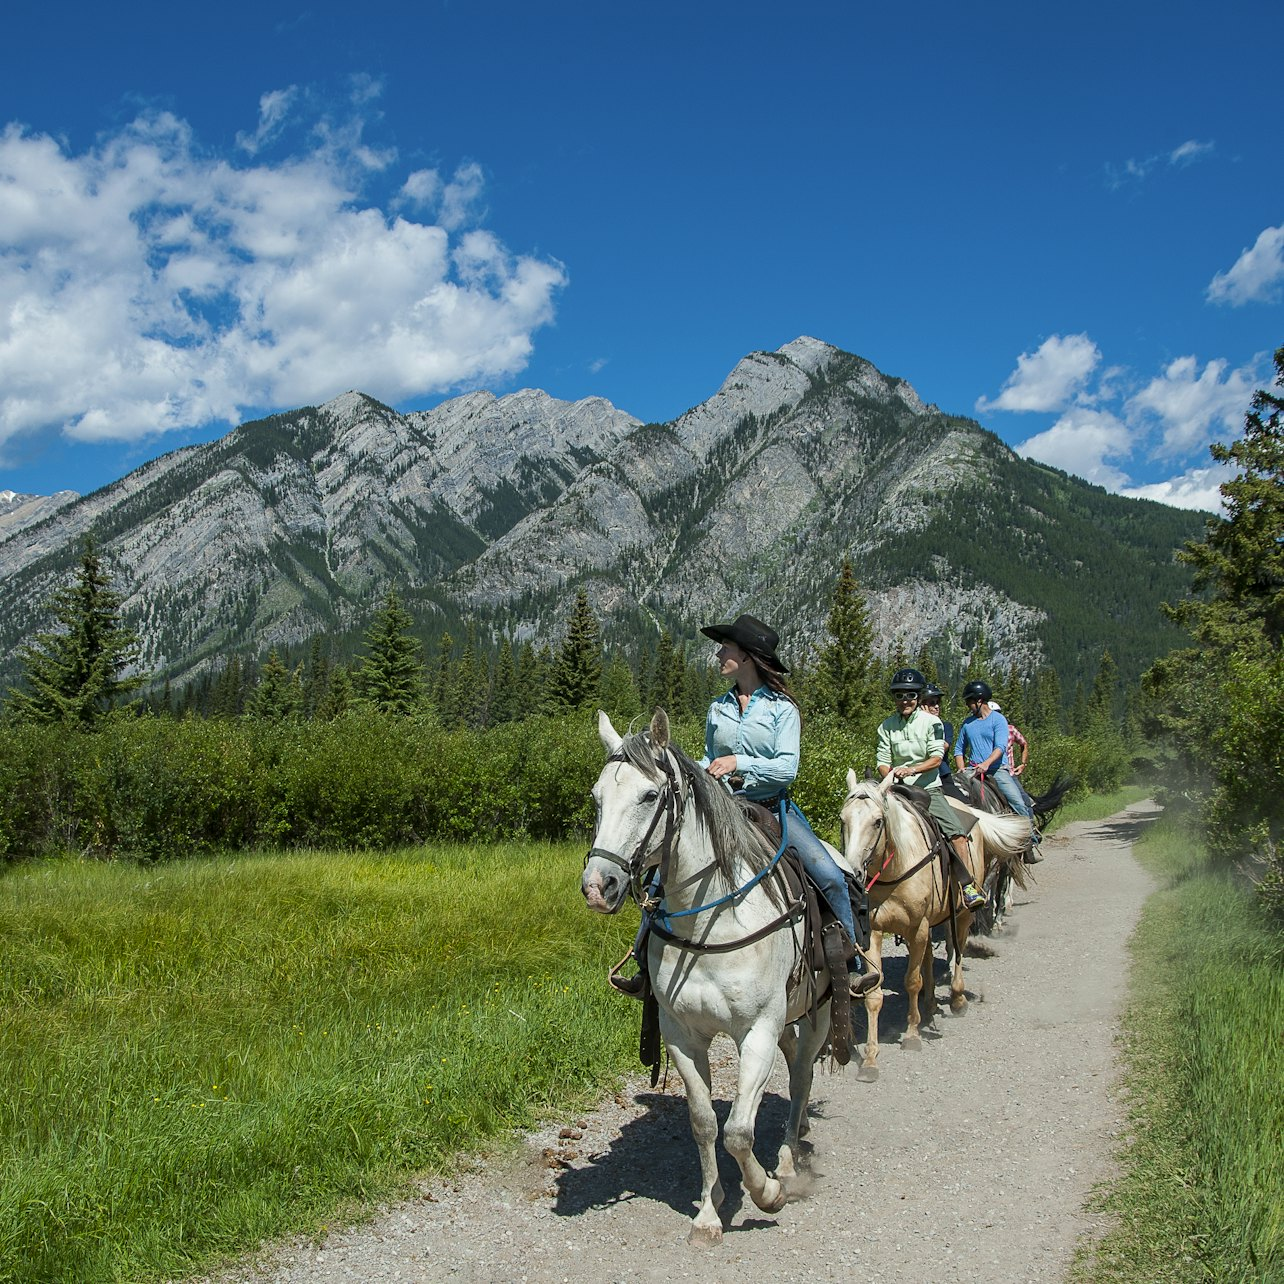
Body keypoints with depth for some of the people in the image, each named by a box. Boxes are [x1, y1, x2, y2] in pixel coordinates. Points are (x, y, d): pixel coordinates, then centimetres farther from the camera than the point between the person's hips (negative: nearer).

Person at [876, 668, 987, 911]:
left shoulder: (931, 722, 1)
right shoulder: (886, 726, 6)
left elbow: (936, 758, -7)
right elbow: (882, 761, 5)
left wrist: (912, 769, -23)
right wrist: (890, 775, -16)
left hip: (928, 789, -2)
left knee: (955, 831, -19)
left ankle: (968, 885, -11)